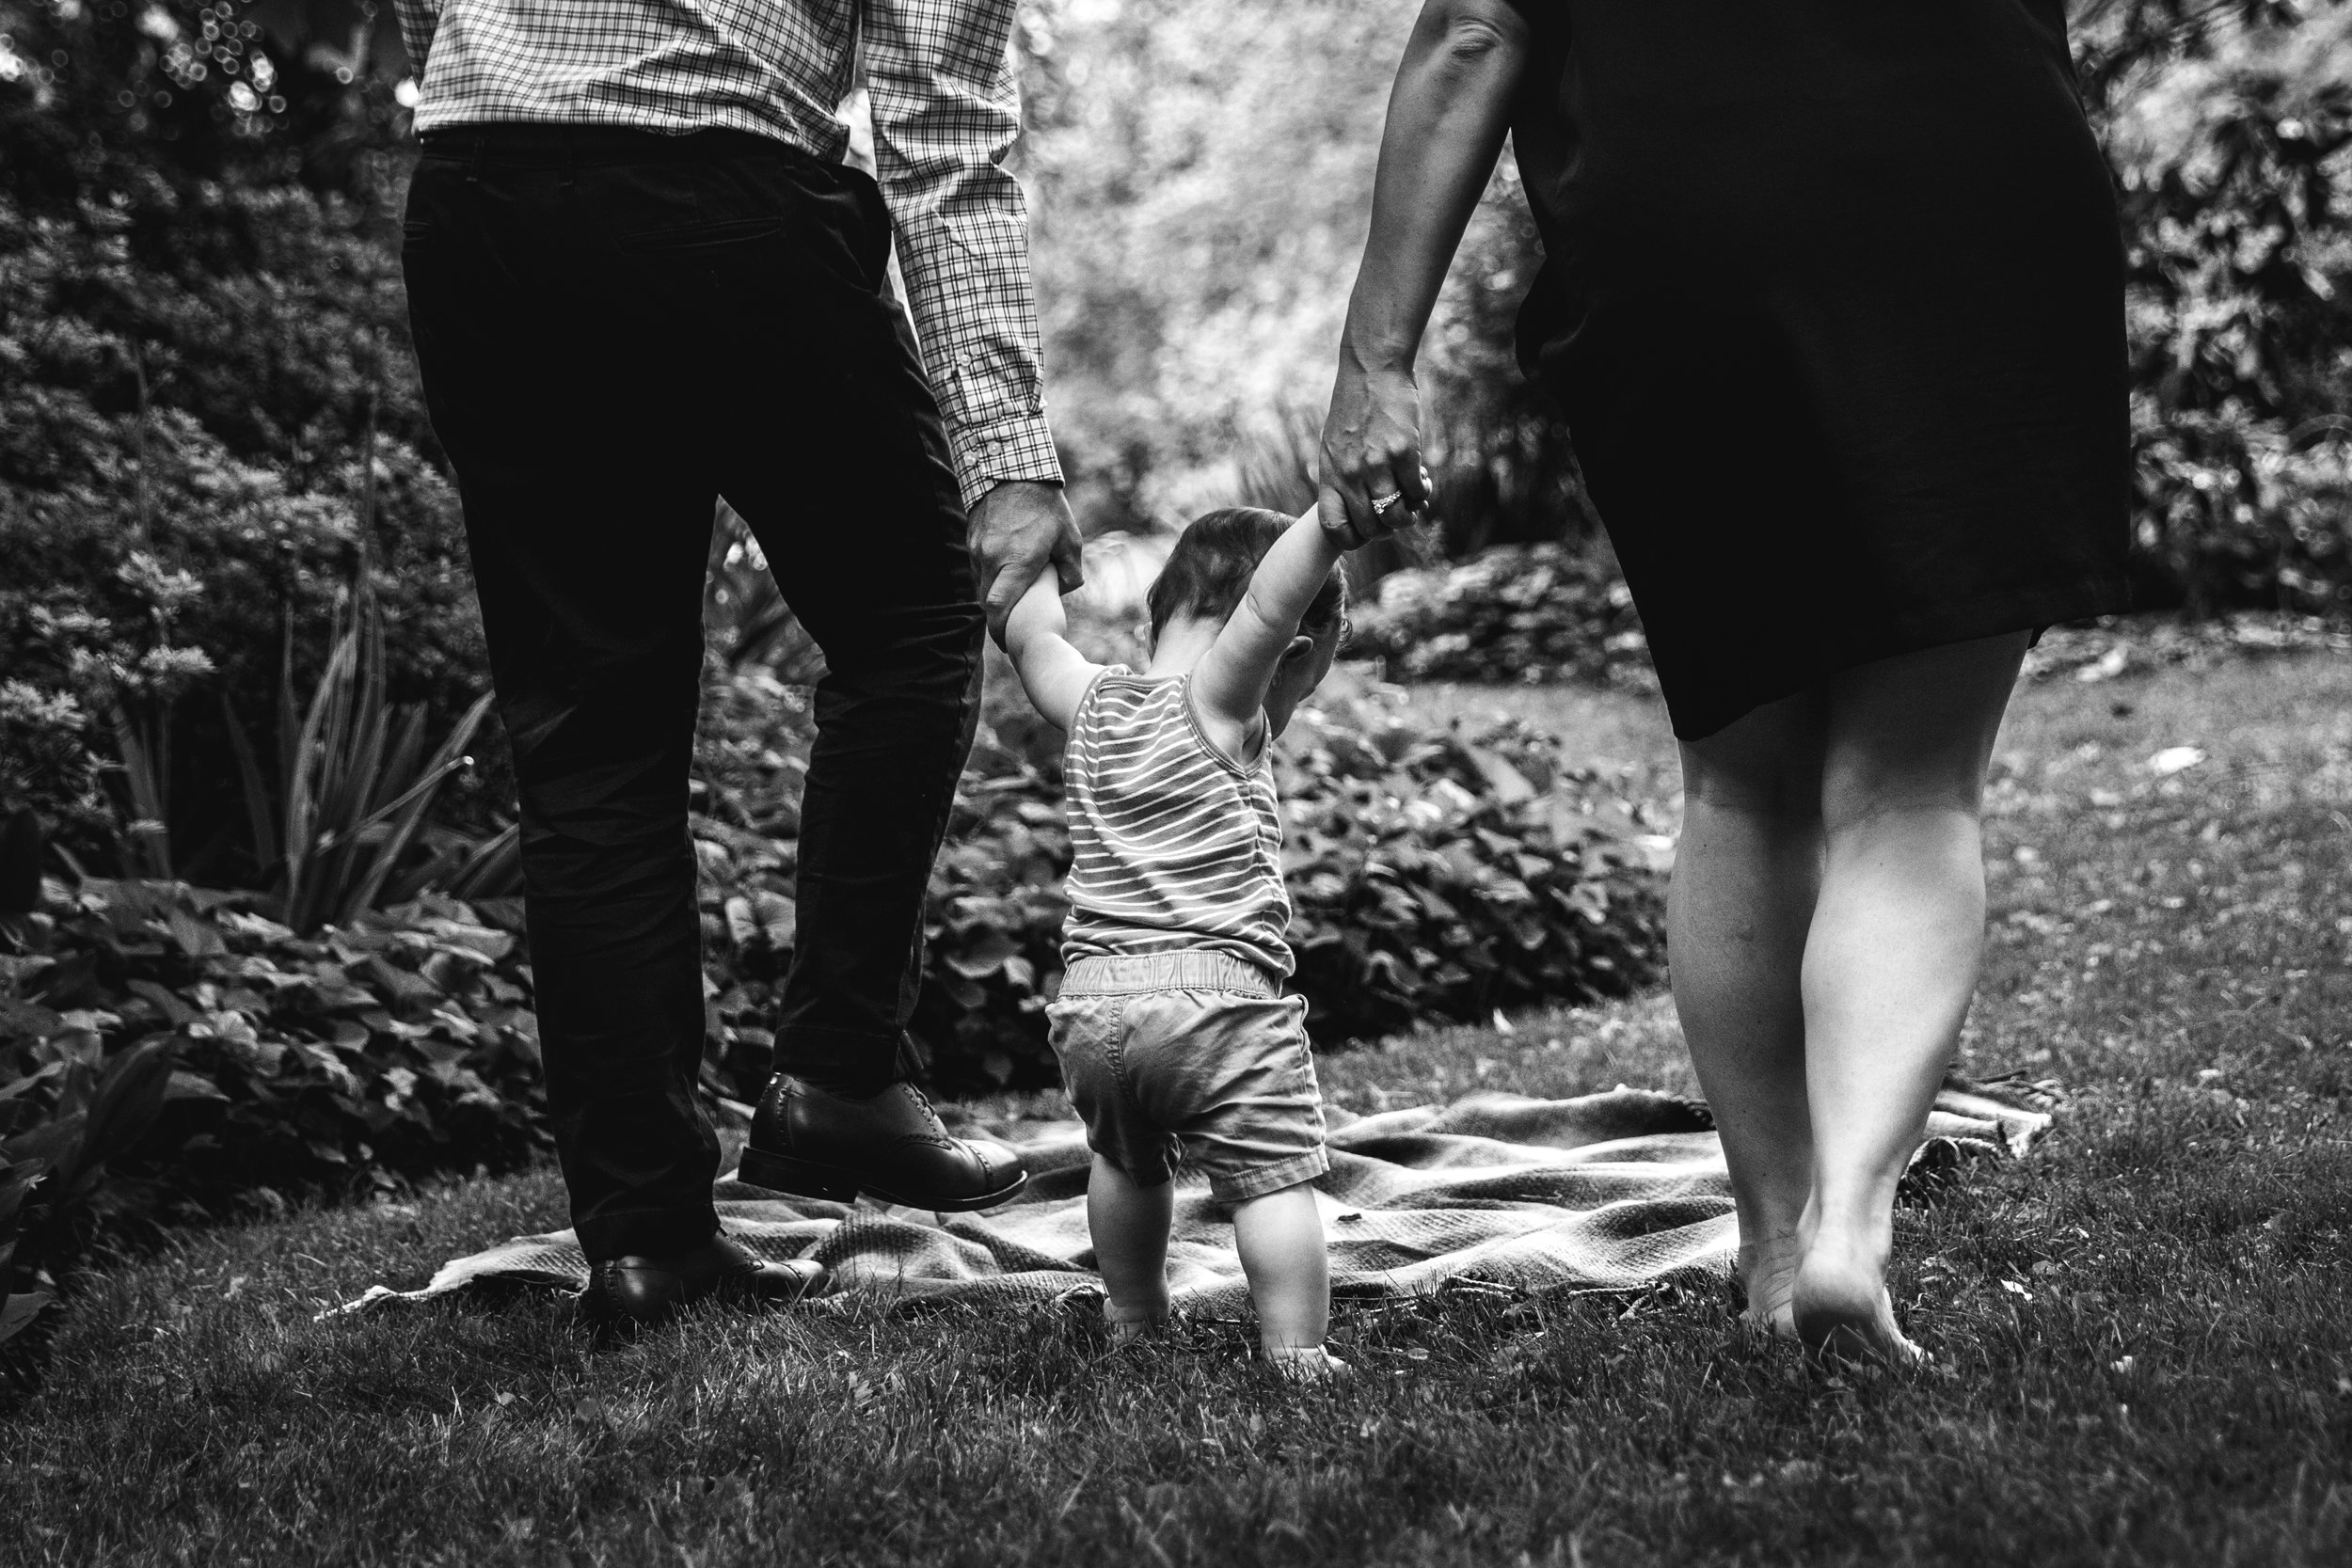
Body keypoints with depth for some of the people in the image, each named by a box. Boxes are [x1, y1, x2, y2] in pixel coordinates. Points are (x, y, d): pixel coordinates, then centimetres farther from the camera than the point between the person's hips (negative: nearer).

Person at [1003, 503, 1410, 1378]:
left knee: (1125, 1165, 27)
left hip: (1089, 1005, 7)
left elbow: (1028, 632, 29)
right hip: (1217, 995, -6)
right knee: (1274, 1174, -2)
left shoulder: (1092, 703, 12)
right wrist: (1337, 522, -35)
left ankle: (1133, 1323, 37)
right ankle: (1295, 1351, -8)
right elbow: (1266, 605, -22)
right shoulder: (1218, 703, -5)